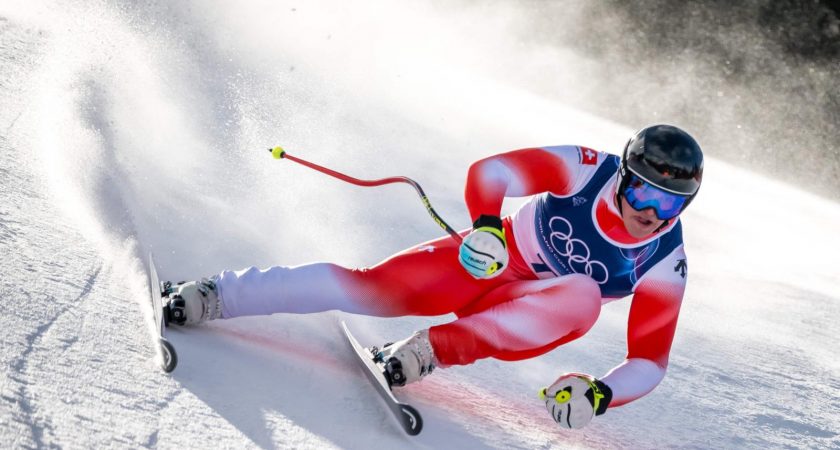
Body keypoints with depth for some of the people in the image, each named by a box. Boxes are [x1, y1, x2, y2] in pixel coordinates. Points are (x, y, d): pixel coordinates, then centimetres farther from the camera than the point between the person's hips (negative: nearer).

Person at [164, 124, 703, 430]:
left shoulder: (664, 267, -17)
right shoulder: (587, 169, -20)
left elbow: (651, 359, -14)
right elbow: (490, 171, -18)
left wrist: (602, 394, -34)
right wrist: (486, 224, -37)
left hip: (531, 312, 1)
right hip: (487, 259, 0)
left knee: (583, 297, -34)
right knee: (371, 287, -22)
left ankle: (432, 350, -34)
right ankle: (216, 296, -16)